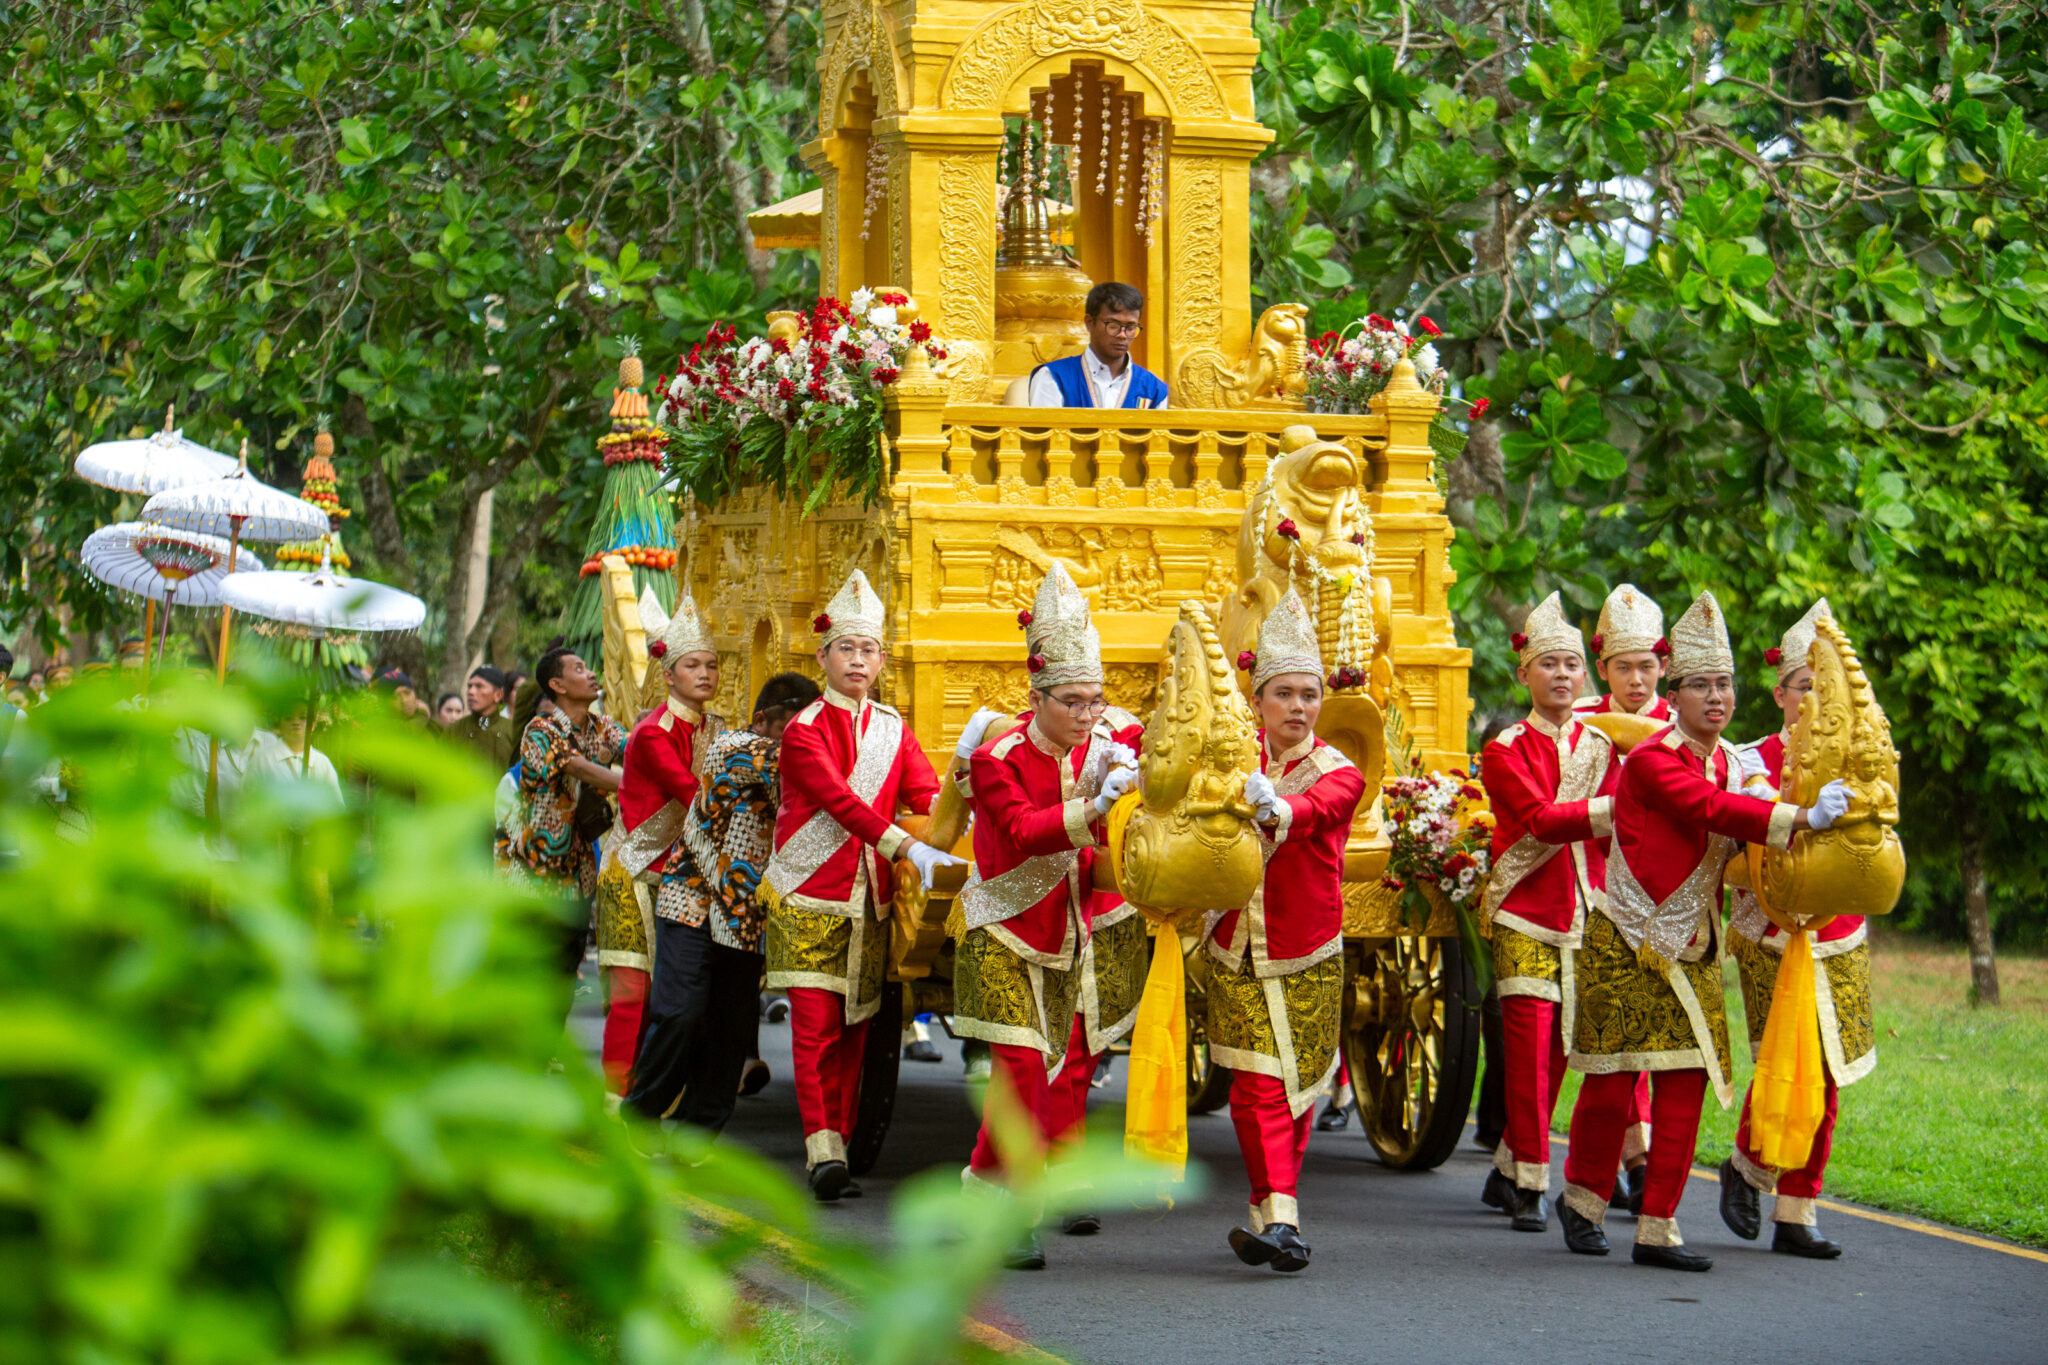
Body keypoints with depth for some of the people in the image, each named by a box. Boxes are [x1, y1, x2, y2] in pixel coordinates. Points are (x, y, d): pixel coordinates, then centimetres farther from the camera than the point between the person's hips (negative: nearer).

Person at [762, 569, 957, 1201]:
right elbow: (839, 799, -19)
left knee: (855, 1027, 6)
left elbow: (927, 794, 0)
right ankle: (823, 1147, -13)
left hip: (870, 898, 5)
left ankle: (840, 1140, 12)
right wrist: (908, 848, -30)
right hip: (810, 895, -5)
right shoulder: (804, 729, -5)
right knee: (815, 1024, -10)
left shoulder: (893, 729, 11)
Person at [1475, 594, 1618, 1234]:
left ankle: (1508, 1173, 20)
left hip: (1585, 912, 4)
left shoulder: (1599, 745, 12)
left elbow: (1613, 831, 1)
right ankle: (1531, 1187, -5)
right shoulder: (1504, 750, -1)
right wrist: (1611, 808, -26)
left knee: (1558, 1049, 6)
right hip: (1524, 915, -4)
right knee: (1529, 1044, -9)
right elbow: (1541, 818, -17)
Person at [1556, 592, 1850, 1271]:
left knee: (1686, 1082, 0)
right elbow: (1714, 810, -27)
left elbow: (1732, 850, 12)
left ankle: (1658, 1228, 5)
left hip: (1693, 949, 6)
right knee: (1611, 1081, -2)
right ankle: (1583, 1197, 22)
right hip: (1626, 941, -6)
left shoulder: (1732, 763, 9)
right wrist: (1801, 818, -32)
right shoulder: (1651, 760, -14)